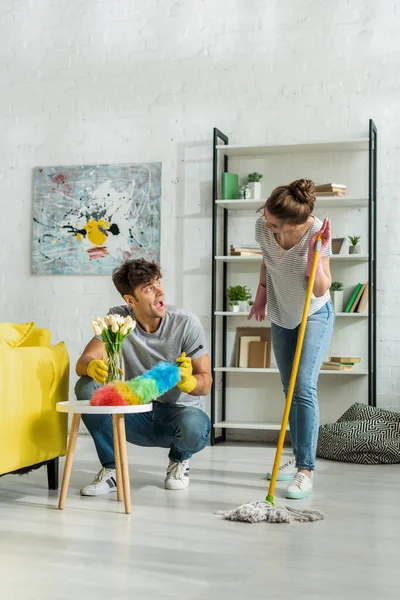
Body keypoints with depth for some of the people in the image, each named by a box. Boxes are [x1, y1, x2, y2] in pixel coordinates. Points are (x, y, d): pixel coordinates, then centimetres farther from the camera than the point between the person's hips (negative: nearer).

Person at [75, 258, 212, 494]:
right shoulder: (117, 319, -8)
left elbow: (206, 383, -13)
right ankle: (112, 470, -5)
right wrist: (93, 366, -42)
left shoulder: (186, 323, -15)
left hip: (180, 410, -1)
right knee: (87, 388, -23)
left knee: (194, 425, -37)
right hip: (138, 417, 2)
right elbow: (83, 362, -16)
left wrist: (186, 381, -38)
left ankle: (180, 459, 4)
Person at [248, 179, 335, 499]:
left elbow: (321, 290, -26)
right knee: (290, 390, 11)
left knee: (304, 388, -15)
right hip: (282, 317, 5)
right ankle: (299, 458, 23)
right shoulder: (263, 227, -16)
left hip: (315, 316, -5)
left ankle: (306, 470, -10)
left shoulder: (317, 233, -27)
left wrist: (314, 255, -38)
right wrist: (261, 294, 16)